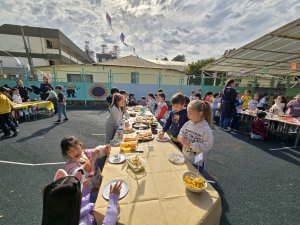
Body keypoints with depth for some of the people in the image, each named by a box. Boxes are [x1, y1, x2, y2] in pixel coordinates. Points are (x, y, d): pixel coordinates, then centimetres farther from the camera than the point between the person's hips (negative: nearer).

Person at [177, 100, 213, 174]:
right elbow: (181, 133, 4)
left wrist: (190, 144, -30)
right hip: (185, 158, 5)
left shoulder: (206, 129, -22)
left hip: (197, 162, -4)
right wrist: (181, 138, -18)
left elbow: (207, 146, -25)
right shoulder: (188, 123, -8)